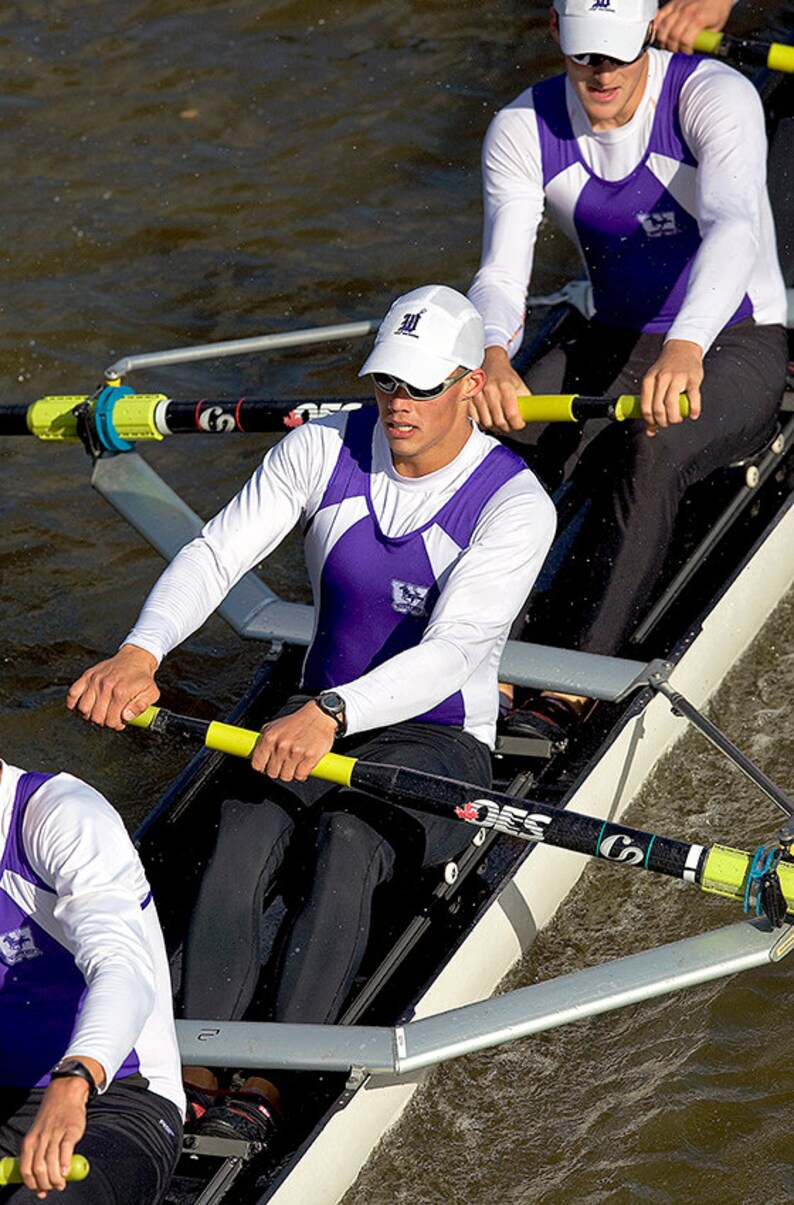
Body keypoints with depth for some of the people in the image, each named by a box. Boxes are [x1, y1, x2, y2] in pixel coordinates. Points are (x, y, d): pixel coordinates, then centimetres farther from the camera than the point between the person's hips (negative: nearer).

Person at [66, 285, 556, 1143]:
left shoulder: (515, 504, -14)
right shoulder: (324, 451, -1)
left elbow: (449, 653, -27)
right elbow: (216, 554, -7)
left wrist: (332, 713, -45)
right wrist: (139, 653, -27)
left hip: (437, 747, -3)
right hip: (317, 726, 3)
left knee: (350, 837, -36)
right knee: (246, 827, -29)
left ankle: (266, 1087, -41)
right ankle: (190, 1071, -37)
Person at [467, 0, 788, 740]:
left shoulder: (714, 97, -20)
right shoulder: (523, 130, -6)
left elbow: (732, 228, -38)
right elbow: (501, 274, -16)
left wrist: (685, 348, -57)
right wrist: (492, 356, -41)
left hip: (734, 346, -4)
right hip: (609, 342, 4)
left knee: (644, 453, -36)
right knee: (494, 443, -25)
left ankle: (568, 687, -35)